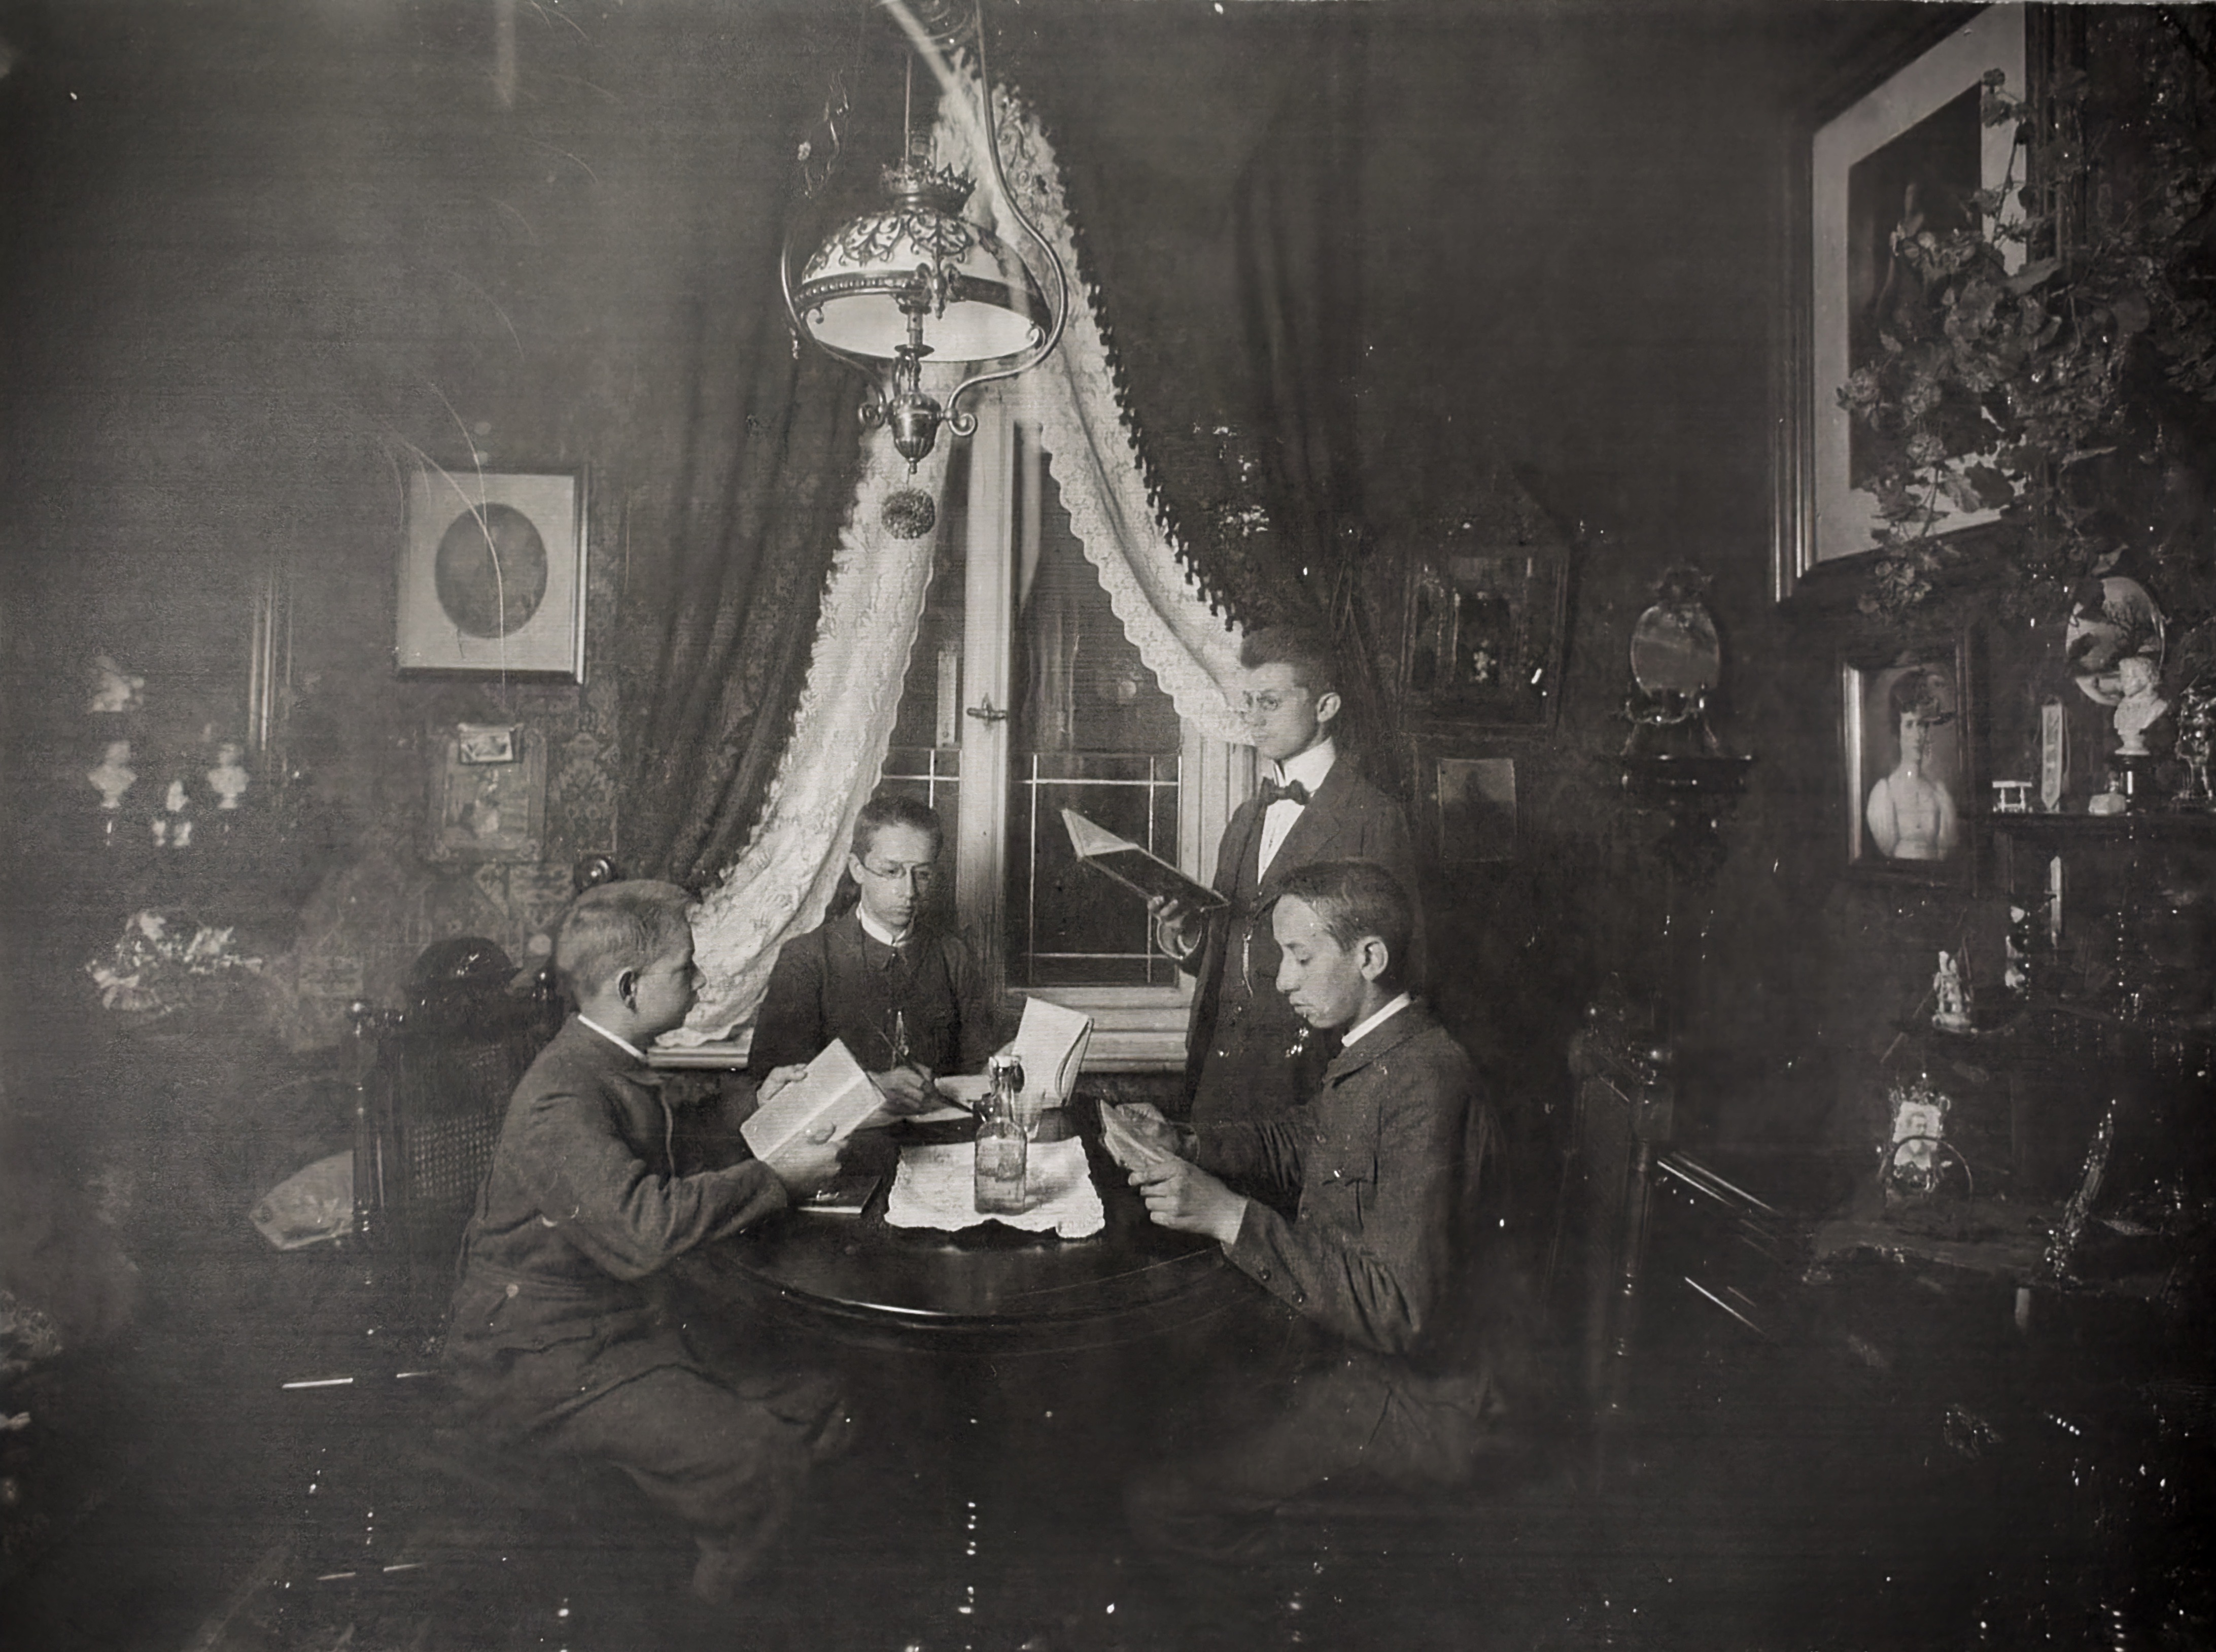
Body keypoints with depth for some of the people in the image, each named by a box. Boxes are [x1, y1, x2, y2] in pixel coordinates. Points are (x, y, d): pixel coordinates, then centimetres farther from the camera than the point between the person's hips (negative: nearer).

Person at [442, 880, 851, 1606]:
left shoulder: (617, 1069, 10)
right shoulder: (560, 1099, -25)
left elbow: (673, 1159, 24)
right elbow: (643, 1227, -37)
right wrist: (777, 1177, -27)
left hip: (623, 1327, 10)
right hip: (537, 1361, -10)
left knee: (818, 1409, -1)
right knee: (755, 1457, -23)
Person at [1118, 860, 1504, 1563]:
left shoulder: (1425, 1083, -27)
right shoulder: (1371, 1055, 2)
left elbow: (1401, 1309, -30)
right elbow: (1301, 1145, 22)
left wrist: (1231, 1217, -31)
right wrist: (1186, 1144, 7)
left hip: (1406, 1401, -9)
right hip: (1338, 1345, 9)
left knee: (1159, 1504, -14)